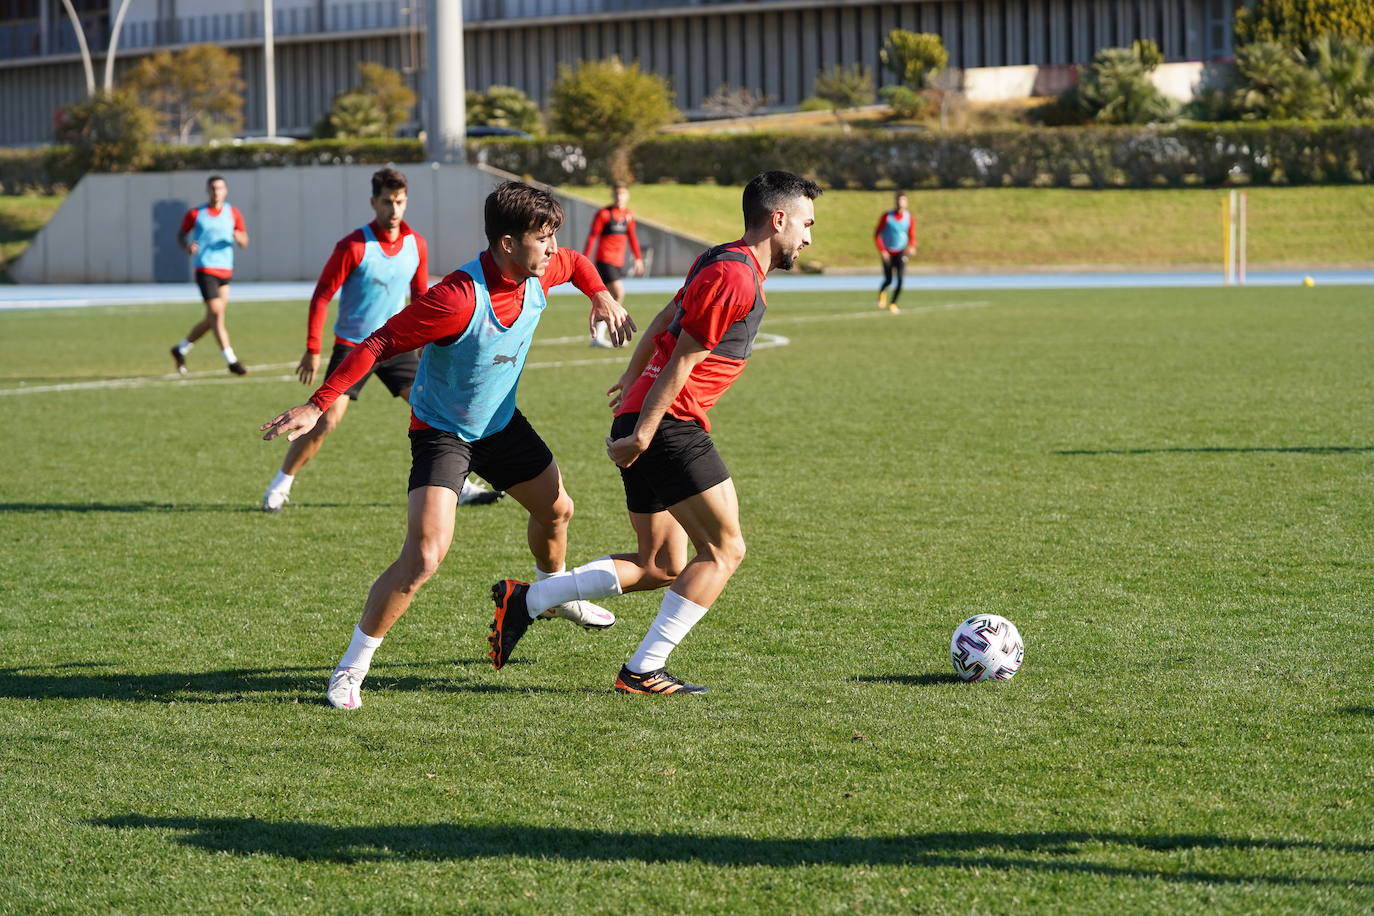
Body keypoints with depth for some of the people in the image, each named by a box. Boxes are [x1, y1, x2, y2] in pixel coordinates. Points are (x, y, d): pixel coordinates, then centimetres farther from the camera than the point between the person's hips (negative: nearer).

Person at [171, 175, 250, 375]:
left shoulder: (233, 213, 10)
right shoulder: (195, 214, 3)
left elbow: (244, 242, 11)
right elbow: (181, 235, 12)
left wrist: (239, 237, -13)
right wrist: (187, 246, -10)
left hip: (225, 270, 4)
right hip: (205, 269, -4)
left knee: (212, 319, 8)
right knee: (216, 313, -14)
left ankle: (180, 350, 27)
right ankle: (232, 361, -12)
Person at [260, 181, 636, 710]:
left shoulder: (540, 275, -11)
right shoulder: (459, 298, -34)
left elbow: (574, 263, 17)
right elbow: (379, 344, -31)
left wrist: (602, 297, 6)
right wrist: (317, 405, -36)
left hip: (502, 423, 8)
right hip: (441, 432, -8)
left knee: (556, 510, 25)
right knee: (425, 555, -22)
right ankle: (351, 668, -10)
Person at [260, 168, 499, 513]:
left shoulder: (416, 245, 0)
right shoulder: (353, 246, -15)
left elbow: (421, 296, 15)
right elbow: (321, 296, -11)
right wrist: (312, 350, -14)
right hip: (352, 345, -4)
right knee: (327, 419, -12)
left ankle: (460, 487, 6)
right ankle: (280, 486, 3)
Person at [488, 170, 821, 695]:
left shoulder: (721, 263, 17)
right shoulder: (735, 277, -14)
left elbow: (664, 322, 27)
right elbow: (682, 360, -17)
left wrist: (633, 383, 36)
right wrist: (641, 434, -19)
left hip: (643, 417, 10)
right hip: (670, 426, -10)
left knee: (661, 567, 12)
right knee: (724, 549, -6)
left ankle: (525, 601, 11)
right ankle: (643, 672, -6)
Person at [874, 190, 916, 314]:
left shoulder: (909, 218, -3)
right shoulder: (886, 217, -10)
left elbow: (912, 236, 5)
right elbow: (877, 234, -5)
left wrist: (911, 247, -17)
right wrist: (882, 251, -15)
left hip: (901, 252, 1)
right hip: (888, 253, -1)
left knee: (900, 278, -15)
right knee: (889, 280, -1)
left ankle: (893, 304, 2)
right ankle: (881, 292, 36)